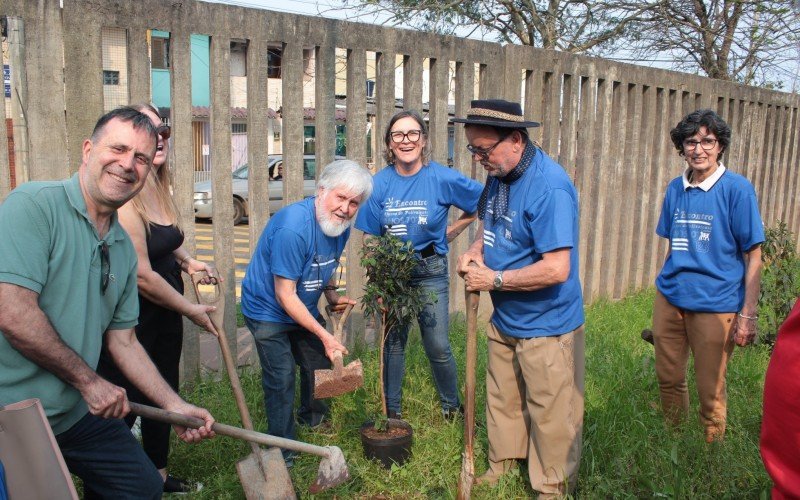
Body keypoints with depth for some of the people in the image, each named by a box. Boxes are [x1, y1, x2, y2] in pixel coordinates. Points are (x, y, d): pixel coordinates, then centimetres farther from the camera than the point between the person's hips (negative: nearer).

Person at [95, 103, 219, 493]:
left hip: (165, 315, 9)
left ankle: (159, 475, 39)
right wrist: (192, 310, -11)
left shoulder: (160, 190, 5)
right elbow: (142, 276, -23)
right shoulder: (125, 199, -23)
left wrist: (188, 261, 4)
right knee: (124, 408, 3)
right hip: (132, 321, -9)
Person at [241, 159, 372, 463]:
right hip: (268, 310, -8)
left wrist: (332, 295, -3)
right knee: (282, 379, -9)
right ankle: (283, 455, 10)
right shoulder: (293, 228, -34)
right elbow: (285, 295, -30)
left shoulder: (340, 224, -8)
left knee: (323, 362, 17)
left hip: (304, 308, 8)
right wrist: (324, 335, -29)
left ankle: (312, 418, 46)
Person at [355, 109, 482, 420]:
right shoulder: (379, 183, -5)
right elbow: (370, 237, -1)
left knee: (438, 347, 1)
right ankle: (391, 410, 29)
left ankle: (452, 406, 26)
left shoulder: (442, 179, -11)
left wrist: (451, 231, -1)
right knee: (393, 343, 12)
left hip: (430, 271, -2)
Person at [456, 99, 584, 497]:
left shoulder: (549, 187, -27)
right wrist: (477, 249, -2)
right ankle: (503, 459, 44)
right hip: (505, 317, 8)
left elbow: (557, 269, -31)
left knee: (550, 414, 8)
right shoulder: (499, 174, 1)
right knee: (501, 396, 23)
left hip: (545, 325, -8)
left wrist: (494, 280, -21)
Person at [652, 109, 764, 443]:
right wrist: (669, 284, 14)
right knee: (668, 380, 16)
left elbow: (753, 256, -8)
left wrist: (748, 314, -12)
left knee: (710, 391, 7)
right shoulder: (675, 189, 6)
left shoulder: (737, 189, -9)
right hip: (669, 299, 5)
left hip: (715, 305, -5)